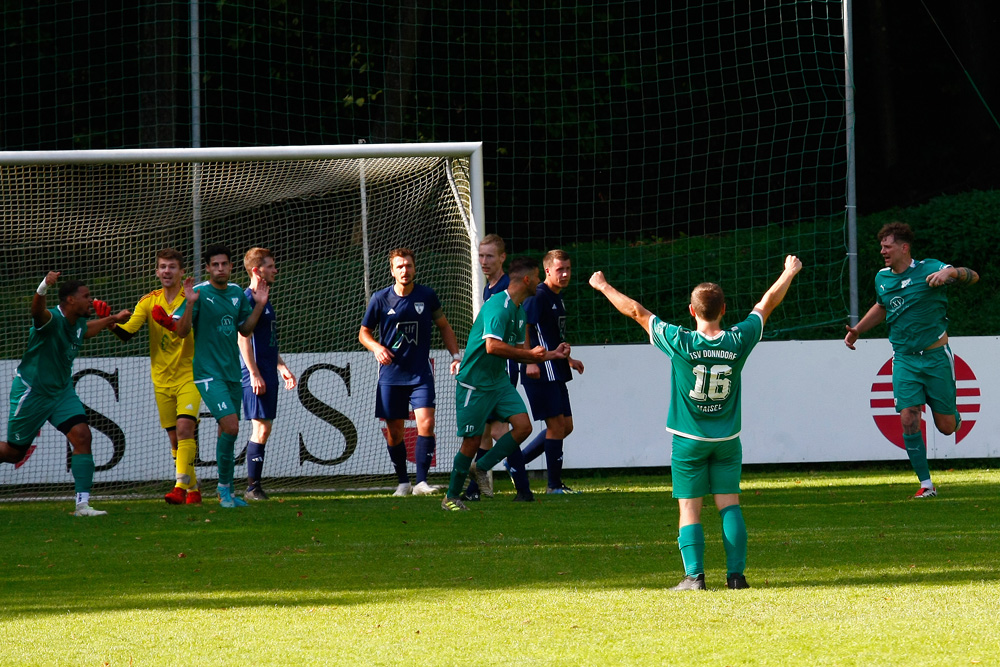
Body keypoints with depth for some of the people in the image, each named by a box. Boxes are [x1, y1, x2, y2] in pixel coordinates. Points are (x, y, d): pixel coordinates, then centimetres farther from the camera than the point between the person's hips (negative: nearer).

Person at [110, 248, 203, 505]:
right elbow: (127, 332, -3)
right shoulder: (149, 301, 5)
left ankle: (181, 486, -25)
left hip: (189, 376, -4)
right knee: (174, 437, 7)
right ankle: (193, 489, 20)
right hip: (162, 379, 4)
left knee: (184, 428, -20)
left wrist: (170, 324, -35)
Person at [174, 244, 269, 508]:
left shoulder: (237, 293, 10)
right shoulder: (199, 293, -9)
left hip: (232, 372, 6)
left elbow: (245, 330, 20)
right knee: (231, 427, -18)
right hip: (208, 373, -6)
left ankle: (227, 493, 19)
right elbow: (181, 331, -12)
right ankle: (224, 486, -4)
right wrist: (190, 303, -25)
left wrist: (259, 305, 7)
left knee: (227, 431, 10)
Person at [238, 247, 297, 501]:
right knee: (261, 429, -12)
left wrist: (282, 367, 24)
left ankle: (253, 487, 11)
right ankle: (253, 487, -10)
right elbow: (243, 338, -16)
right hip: (256, 375, -10)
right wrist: (254, 373, -20)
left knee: (262, 430, 8)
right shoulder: (248, 299, -10)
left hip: (268, 373, 10)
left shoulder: (265, 299, 19)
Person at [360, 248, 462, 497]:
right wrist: (376, 347, -11)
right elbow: (363, 333, 9)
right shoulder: (380, 299, -1)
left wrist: (456, 356, 4)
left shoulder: (427, 296, 0)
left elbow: (444, 327, 14)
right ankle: (403, 481, 20)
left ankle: (421, 481, -13)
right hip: (391, 374, 1)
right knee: (394, 431, 3)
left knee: (426, 422, -17)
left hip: (420, 373, -1)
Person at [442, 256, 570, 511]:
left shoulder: (519, 310, 12)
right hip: (475, 382, -9)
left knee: (523, 426, -6)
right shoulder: (498, 306, -20)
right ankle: (451, 497, 12)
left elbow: (518, 352, 20)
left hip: (499, 380, 9)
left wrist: (551, 354, 13)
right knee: (472, 440, -3)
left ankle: (481, 467, 10)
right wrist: (530, 353, -23)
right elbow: (493, 346, -31)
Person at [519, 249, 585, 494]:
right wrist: (530, 361, -30)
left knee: (565, 426, 12)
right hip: (540, 372, -10)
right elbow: (523, 327, -21)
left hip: (555, 372, 10)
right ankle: (555, 485, -1)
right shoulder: (538, 296, -12)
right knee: (556, 425, -8)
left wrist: (568, 359, 30)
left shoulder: (557, 297, 18)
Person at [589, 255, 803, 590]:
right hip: (727, 438, 2)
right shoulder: (738, 341, -10)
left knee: (689, 508, 2)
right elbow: (767, 302, 7)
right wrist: (789, 273, 22)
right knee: (729, 503, 6)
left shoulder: (679, 342, -17)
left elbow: (636, 311, -6)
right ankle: (736, 572, 0)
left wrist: (604, 287, 7)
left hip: (689, 440, -2)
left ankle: (694, 575, -6)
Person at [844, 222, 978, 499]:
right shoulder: (882, 278, 6)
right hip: (904, 359, 4)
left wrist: (950, 272, -37)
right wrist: (858, 329, 20)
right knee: (908, 419, -12)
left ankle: (954, 415, 39)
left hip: (936, 356, -4)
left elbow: (973, 276, -18)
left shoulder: (929, 269, -10)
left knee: (946, 426, 0)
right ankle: (926, 484, -4)